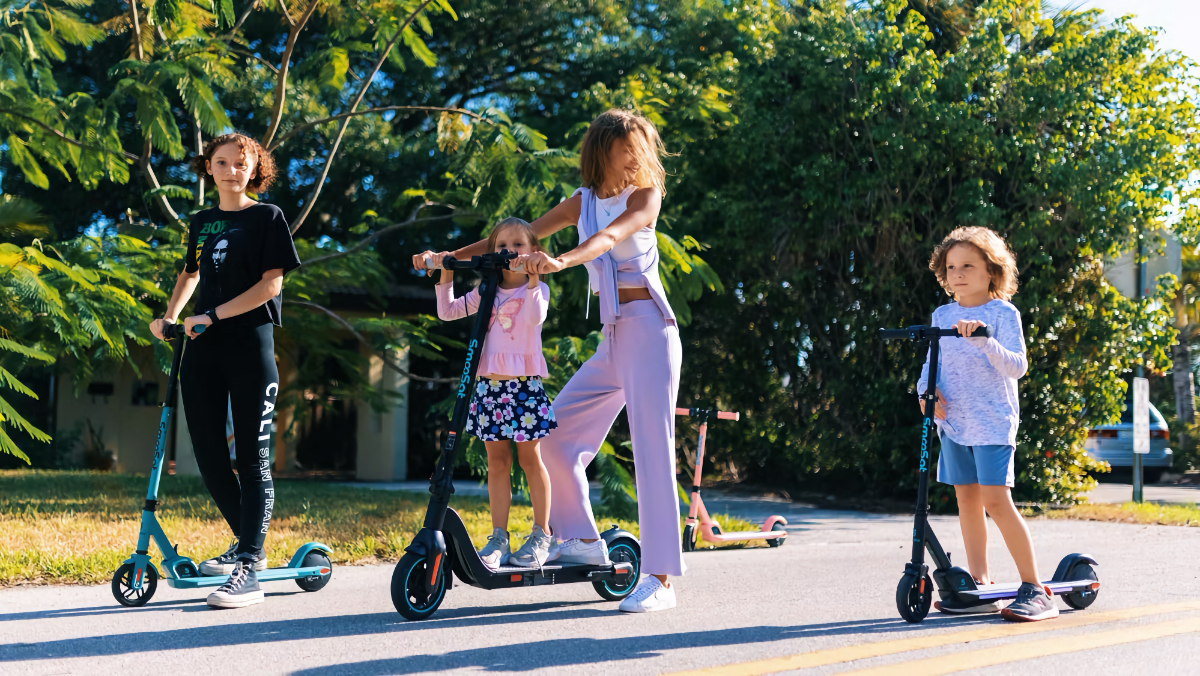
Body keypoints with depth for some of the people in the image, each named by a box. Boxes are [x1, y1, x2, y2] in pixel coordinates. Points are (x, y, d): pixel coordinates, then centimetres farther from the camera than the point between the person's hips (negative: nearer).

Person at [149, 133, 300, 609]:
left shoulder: (267, 217, 0)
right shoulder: (201, 223, 16)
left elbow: (271, 283, -10)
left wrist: (213, 315, -16)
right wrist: (170, 317, 15)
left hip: (250, 343, -6)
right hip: (203, 348, 6)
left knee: (254, 458, -6)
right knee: (208, 454, 6)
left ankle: (248, 571, -9)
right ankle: (246, 545, 24)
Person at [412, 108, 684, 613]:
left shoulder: (644, 196, -2)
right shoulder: (583, 201, 15)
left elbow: (610, 236, -22)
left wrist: (561, 261, -40)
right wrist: (451, 256, 9)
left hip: (647, 329, -6)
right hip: (611, 339, 7)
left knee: (652, 448, -13)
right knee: (555, 433, 2)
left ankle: (661, 577, -12)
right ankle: (583, 539, 18)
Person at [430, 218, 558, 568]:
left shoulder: (536, 289, 0)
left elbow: (535, 317, -21)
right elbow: (447, 312, 12)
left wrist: (532, 280, -30)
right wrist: (445, 276, 5)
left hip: (524, 385, -4)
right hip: (489, 385, 4)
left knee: (529, 458, 2)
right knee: (497, 461, 6)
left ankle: (541, 535, 12)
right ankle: (498, 537, 10)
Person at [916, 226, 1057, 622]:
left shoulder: (1003, 313, -5)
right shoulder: (941, 316, 10)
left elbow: (1017, 367, -15)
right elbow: (930, 364, 14)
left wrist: (984, 341, -30)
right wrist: (928, 390, -7)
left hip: (992, 420, -5)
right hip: (952, 421, 6)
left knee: (996, 500, -13)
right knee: (967, 500, 8)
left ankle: (1034, 589, -5)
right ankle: (979, 587, 17)